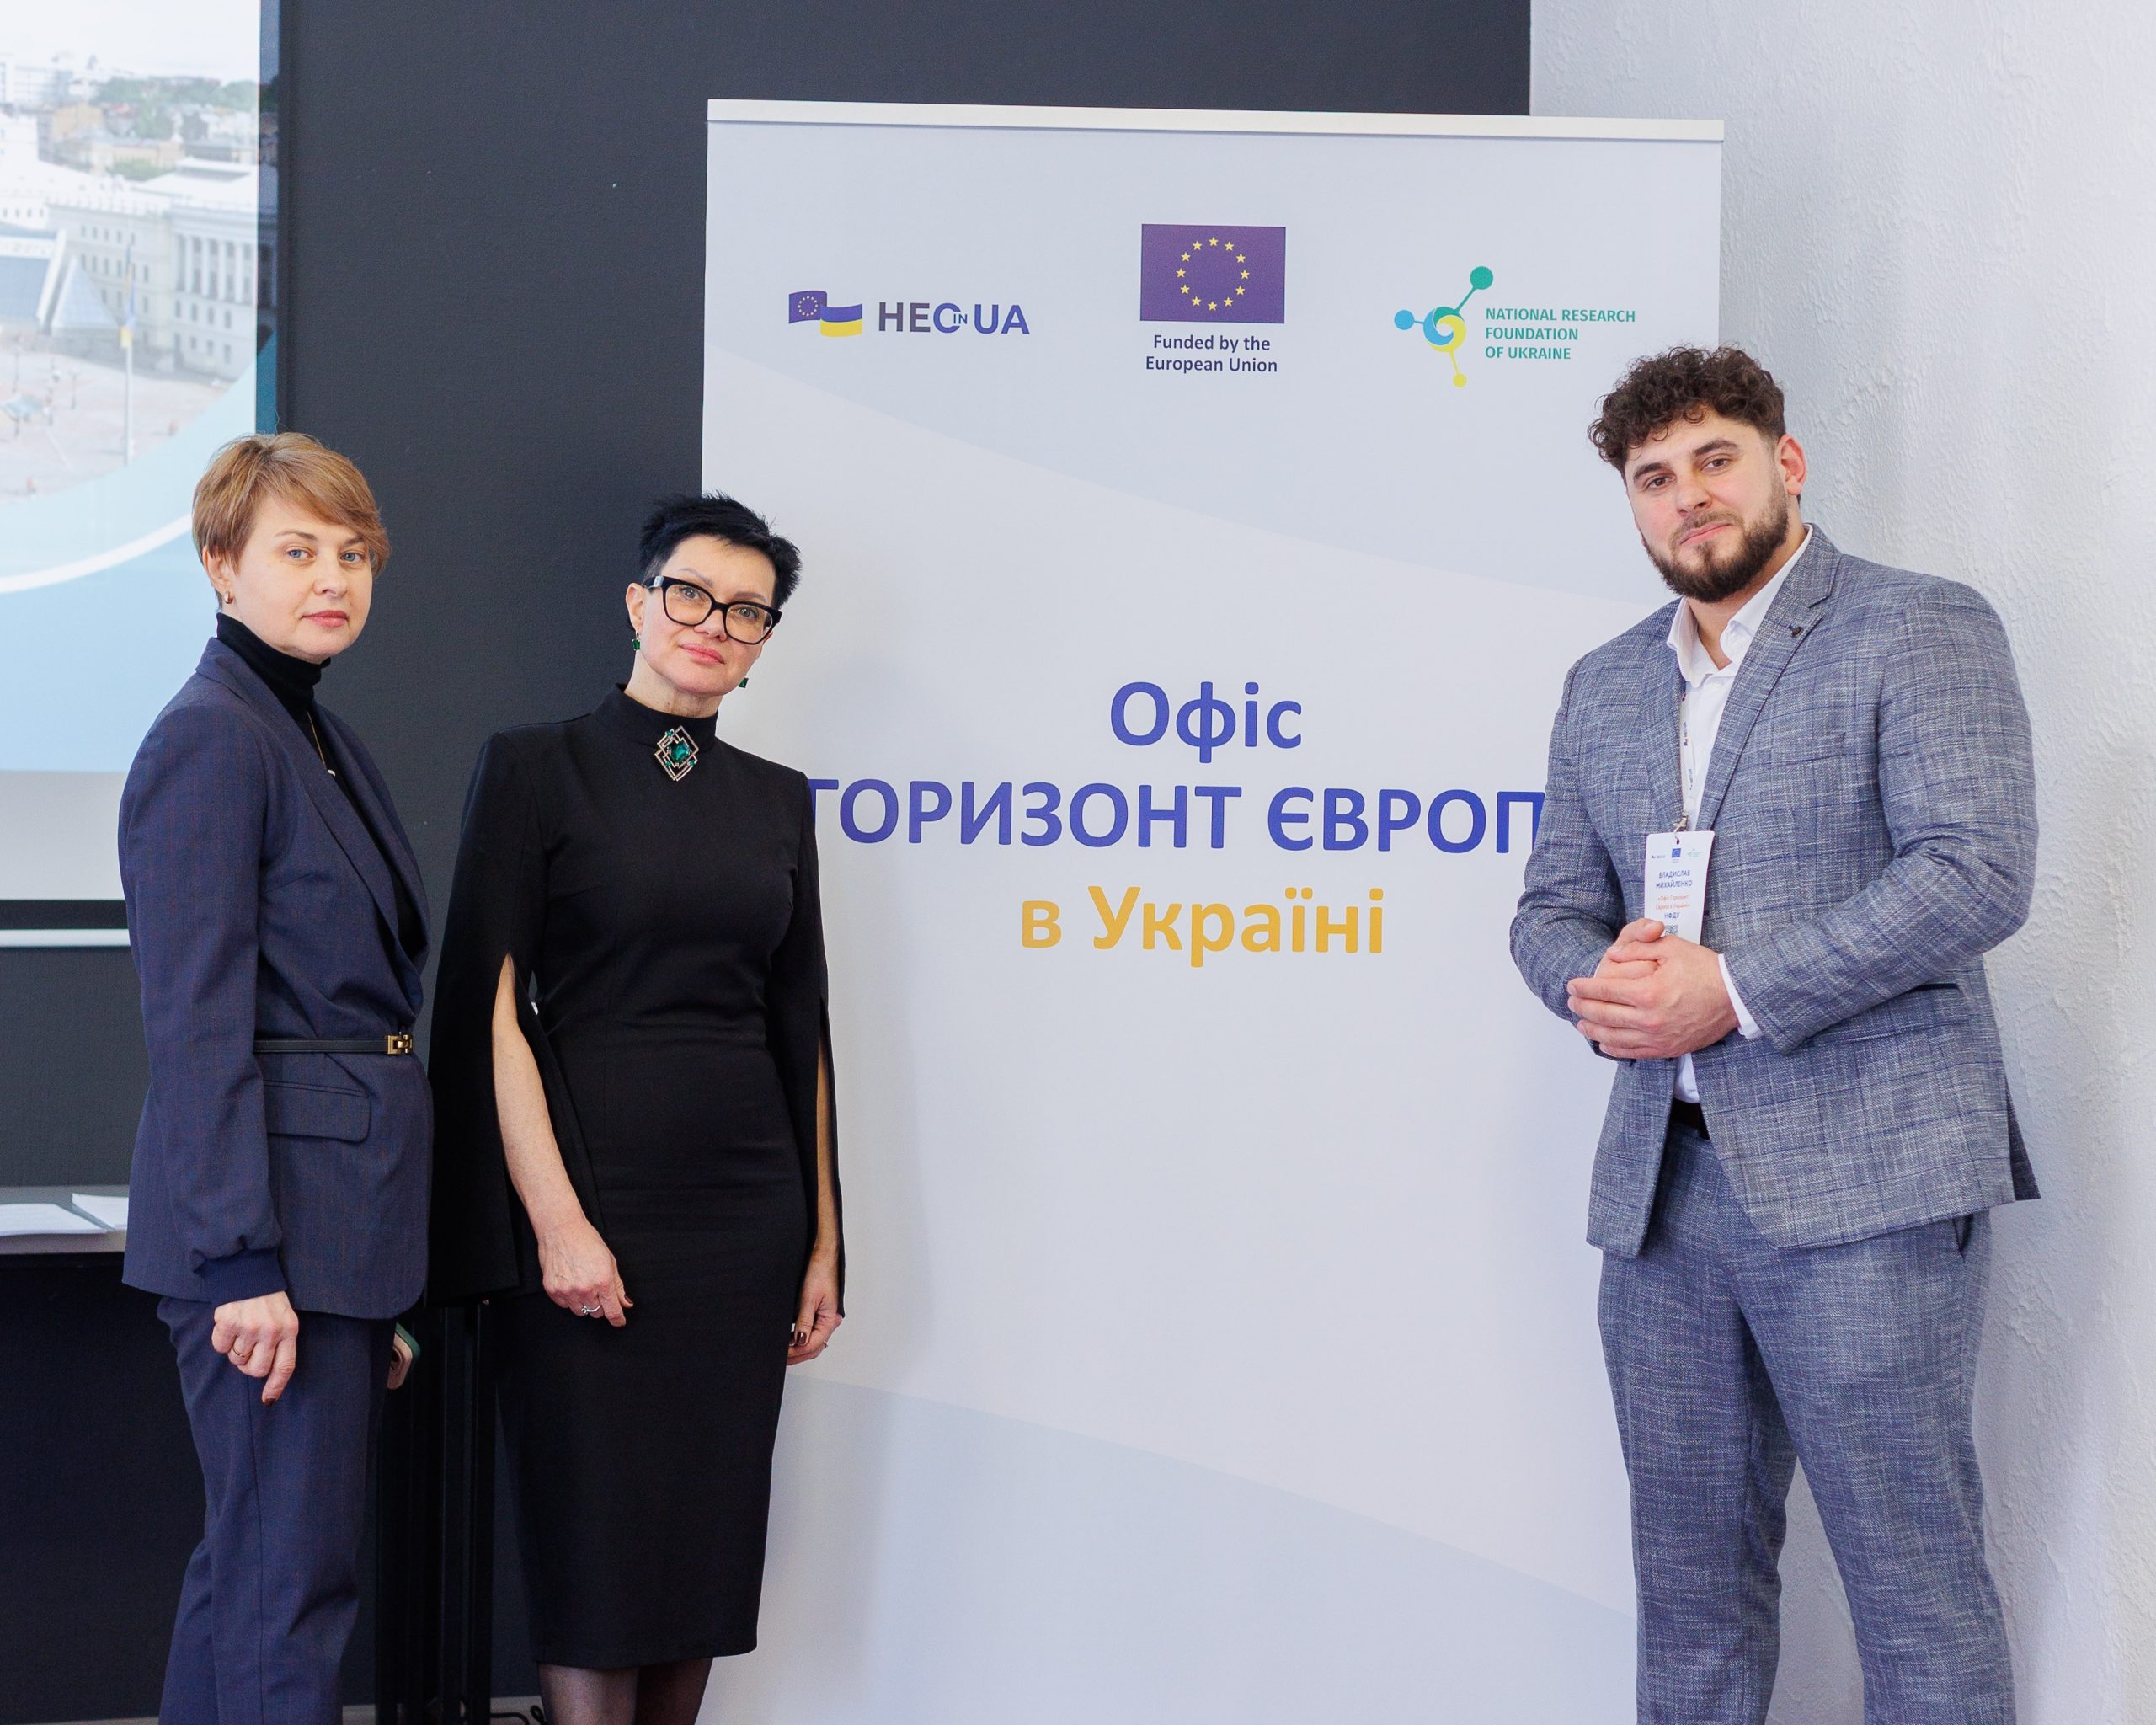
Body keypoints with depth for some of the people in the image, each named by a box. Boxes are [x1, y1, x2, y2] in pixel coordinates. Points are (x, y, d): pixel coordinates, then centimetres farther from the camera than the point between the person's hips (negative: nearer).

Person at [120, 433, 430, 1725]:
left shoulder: (327, 742, 17)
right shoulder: (210, 739, -11)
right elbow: (197, 1025, -17)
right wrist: (245, 1260, -21)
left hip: (345, 1210, 9)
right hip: (274, 1225, -9)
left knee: (249, 1565, 14)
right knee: (292, 1582, -6)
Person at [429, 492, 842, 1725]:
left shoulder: (778, 801, 12)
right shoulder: (539, 767, -1)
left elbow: (802, 1028, 14)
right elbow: (492, 1004, -7)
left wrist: (821, 1241, 11)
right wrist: (554, 1219, -15)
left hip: (745, 1203, 5)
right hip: (596, 1190, -4)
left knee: (709, 1538, 7)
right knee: (596, 1543, -3)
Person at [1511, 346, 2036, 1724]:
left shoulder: (1923, 632, -1)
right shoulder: (1604, 687, 19)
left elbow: (1978, 873, -12)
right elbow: (1554, 902, 20)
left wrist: (1737, 989, -16)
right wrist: (1596, 986, -5)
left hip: (1863, 1186, -6)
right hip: (1664, 1185, 6)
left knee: (1915, 1580, -5)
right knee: (1690, 1578, 10)